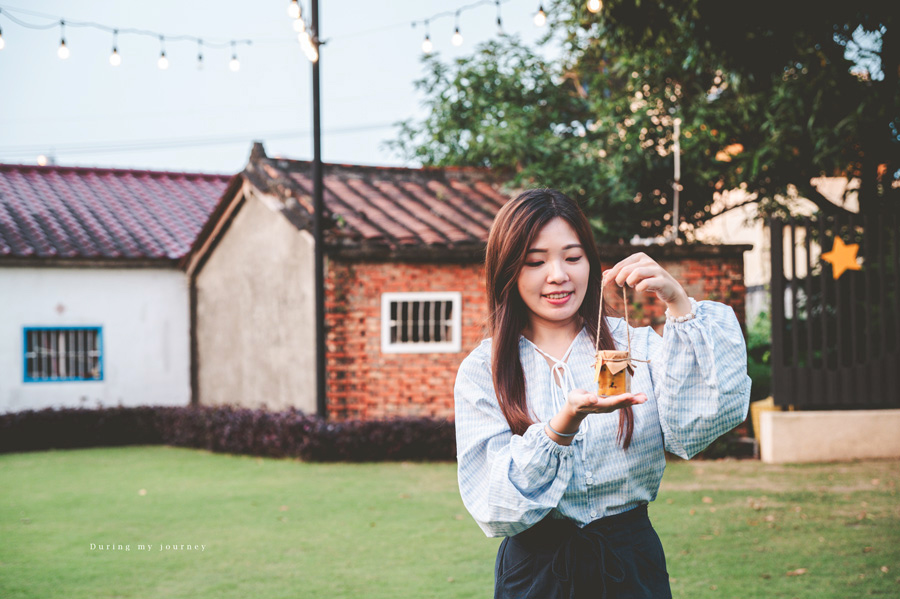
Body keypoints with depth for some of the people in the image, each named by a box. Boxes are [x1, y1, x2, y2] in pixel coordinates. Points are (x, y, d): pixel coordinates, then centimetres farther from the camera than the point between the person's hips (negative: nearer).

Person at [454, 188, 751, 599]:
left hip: (631, 564, 1)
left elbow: (693, 429, -18)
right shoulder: (482, 371, -3)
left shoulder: (635, 345, -1)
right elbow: (494, 507, -12)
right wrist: (565, 423, -27)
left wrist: (679, 304, -22)